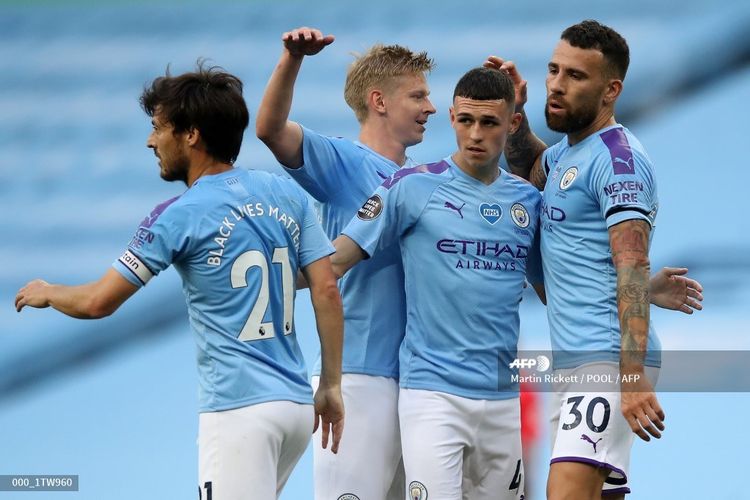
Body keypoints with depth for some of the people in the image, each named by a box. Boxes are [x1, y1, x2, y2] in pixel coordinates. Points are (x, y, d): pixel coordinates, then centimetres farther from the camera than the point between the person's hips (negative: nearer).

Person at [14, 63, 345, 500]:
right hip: (298, 403, 7)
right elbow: (327, 291, 5)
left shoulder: (179, 217, -7)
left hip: (239, 410, -7)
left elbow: (98, 303, -4)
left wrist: (47, 293, 17)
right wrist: (332, 385, 11)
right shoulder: (289, 196, 8)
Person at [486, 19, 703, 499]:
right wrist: (515, 108, 24)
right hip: (572, 362, 10)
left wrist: (633, 376, -27)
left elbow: (632, 270, -18)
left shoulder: (617, 158, -9)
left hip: (609, 359, -10)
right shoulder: (567, 152, 19)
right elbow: (530, 168, 45)